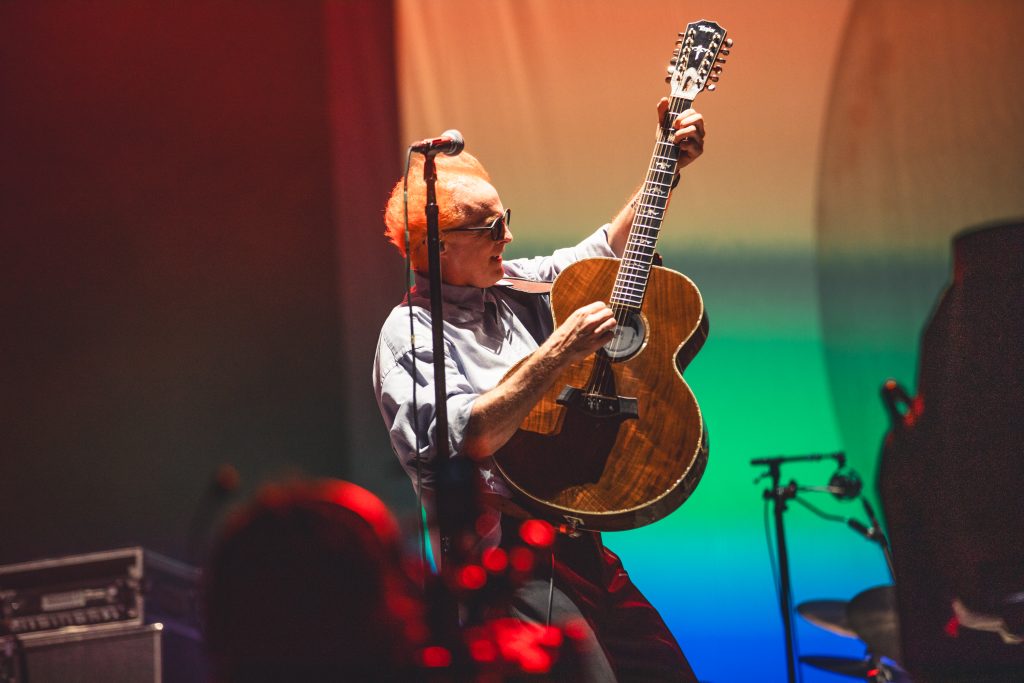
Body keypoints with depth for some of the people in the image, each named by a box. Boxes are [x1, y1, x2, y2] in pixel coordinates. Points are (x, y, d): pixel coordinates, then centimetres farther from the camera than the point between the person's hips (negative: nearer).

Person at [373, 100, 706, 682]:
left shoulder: (511, 288, 9)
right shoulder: (411, 334, -12)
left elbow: (608, 250, 23)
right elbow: (466, 439, -28)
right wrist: (558, 353, -27)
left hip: (577, 542, 8)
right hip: (508, 563, -8)